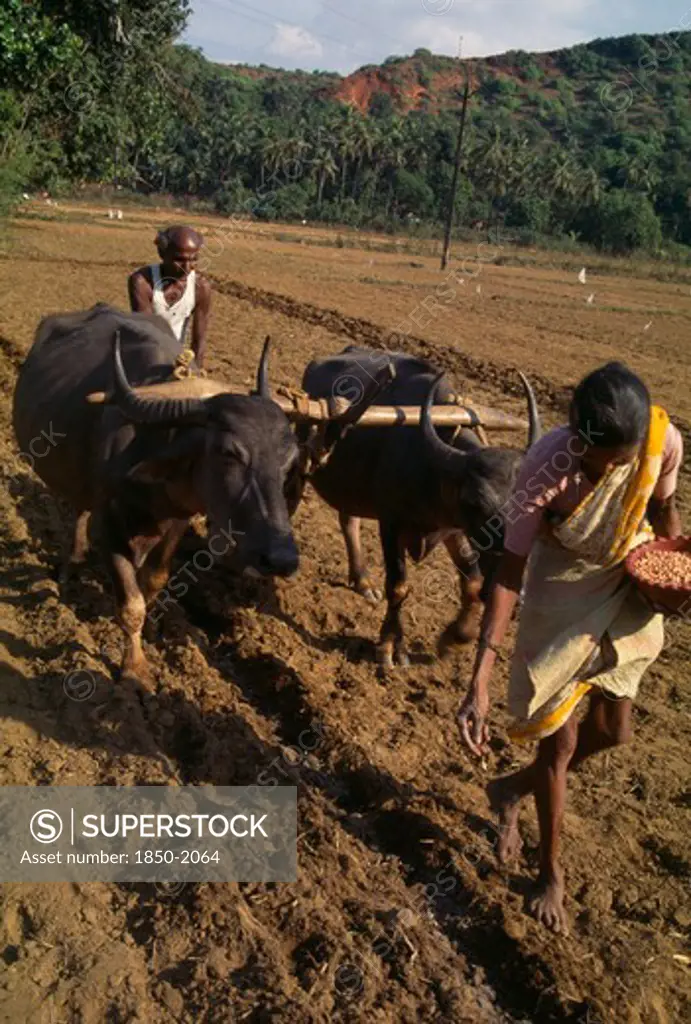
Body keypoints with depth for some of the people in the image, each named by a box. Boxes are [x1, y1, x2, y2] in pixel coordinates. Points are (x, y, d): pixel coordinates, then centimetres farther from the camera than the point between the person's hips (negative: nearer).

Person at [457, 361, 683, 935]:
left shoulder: (664, 440, -24)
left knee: (612, 730, 16)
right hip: (561, 601, -4)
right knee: (559, 740, 6)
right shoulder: (547, 467, -33)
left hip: (628, 592, 5)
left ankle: (514, 789, 43)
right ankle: (551, 872, 30)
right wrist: (480, 681, -30)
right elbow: (510, 572, -26)